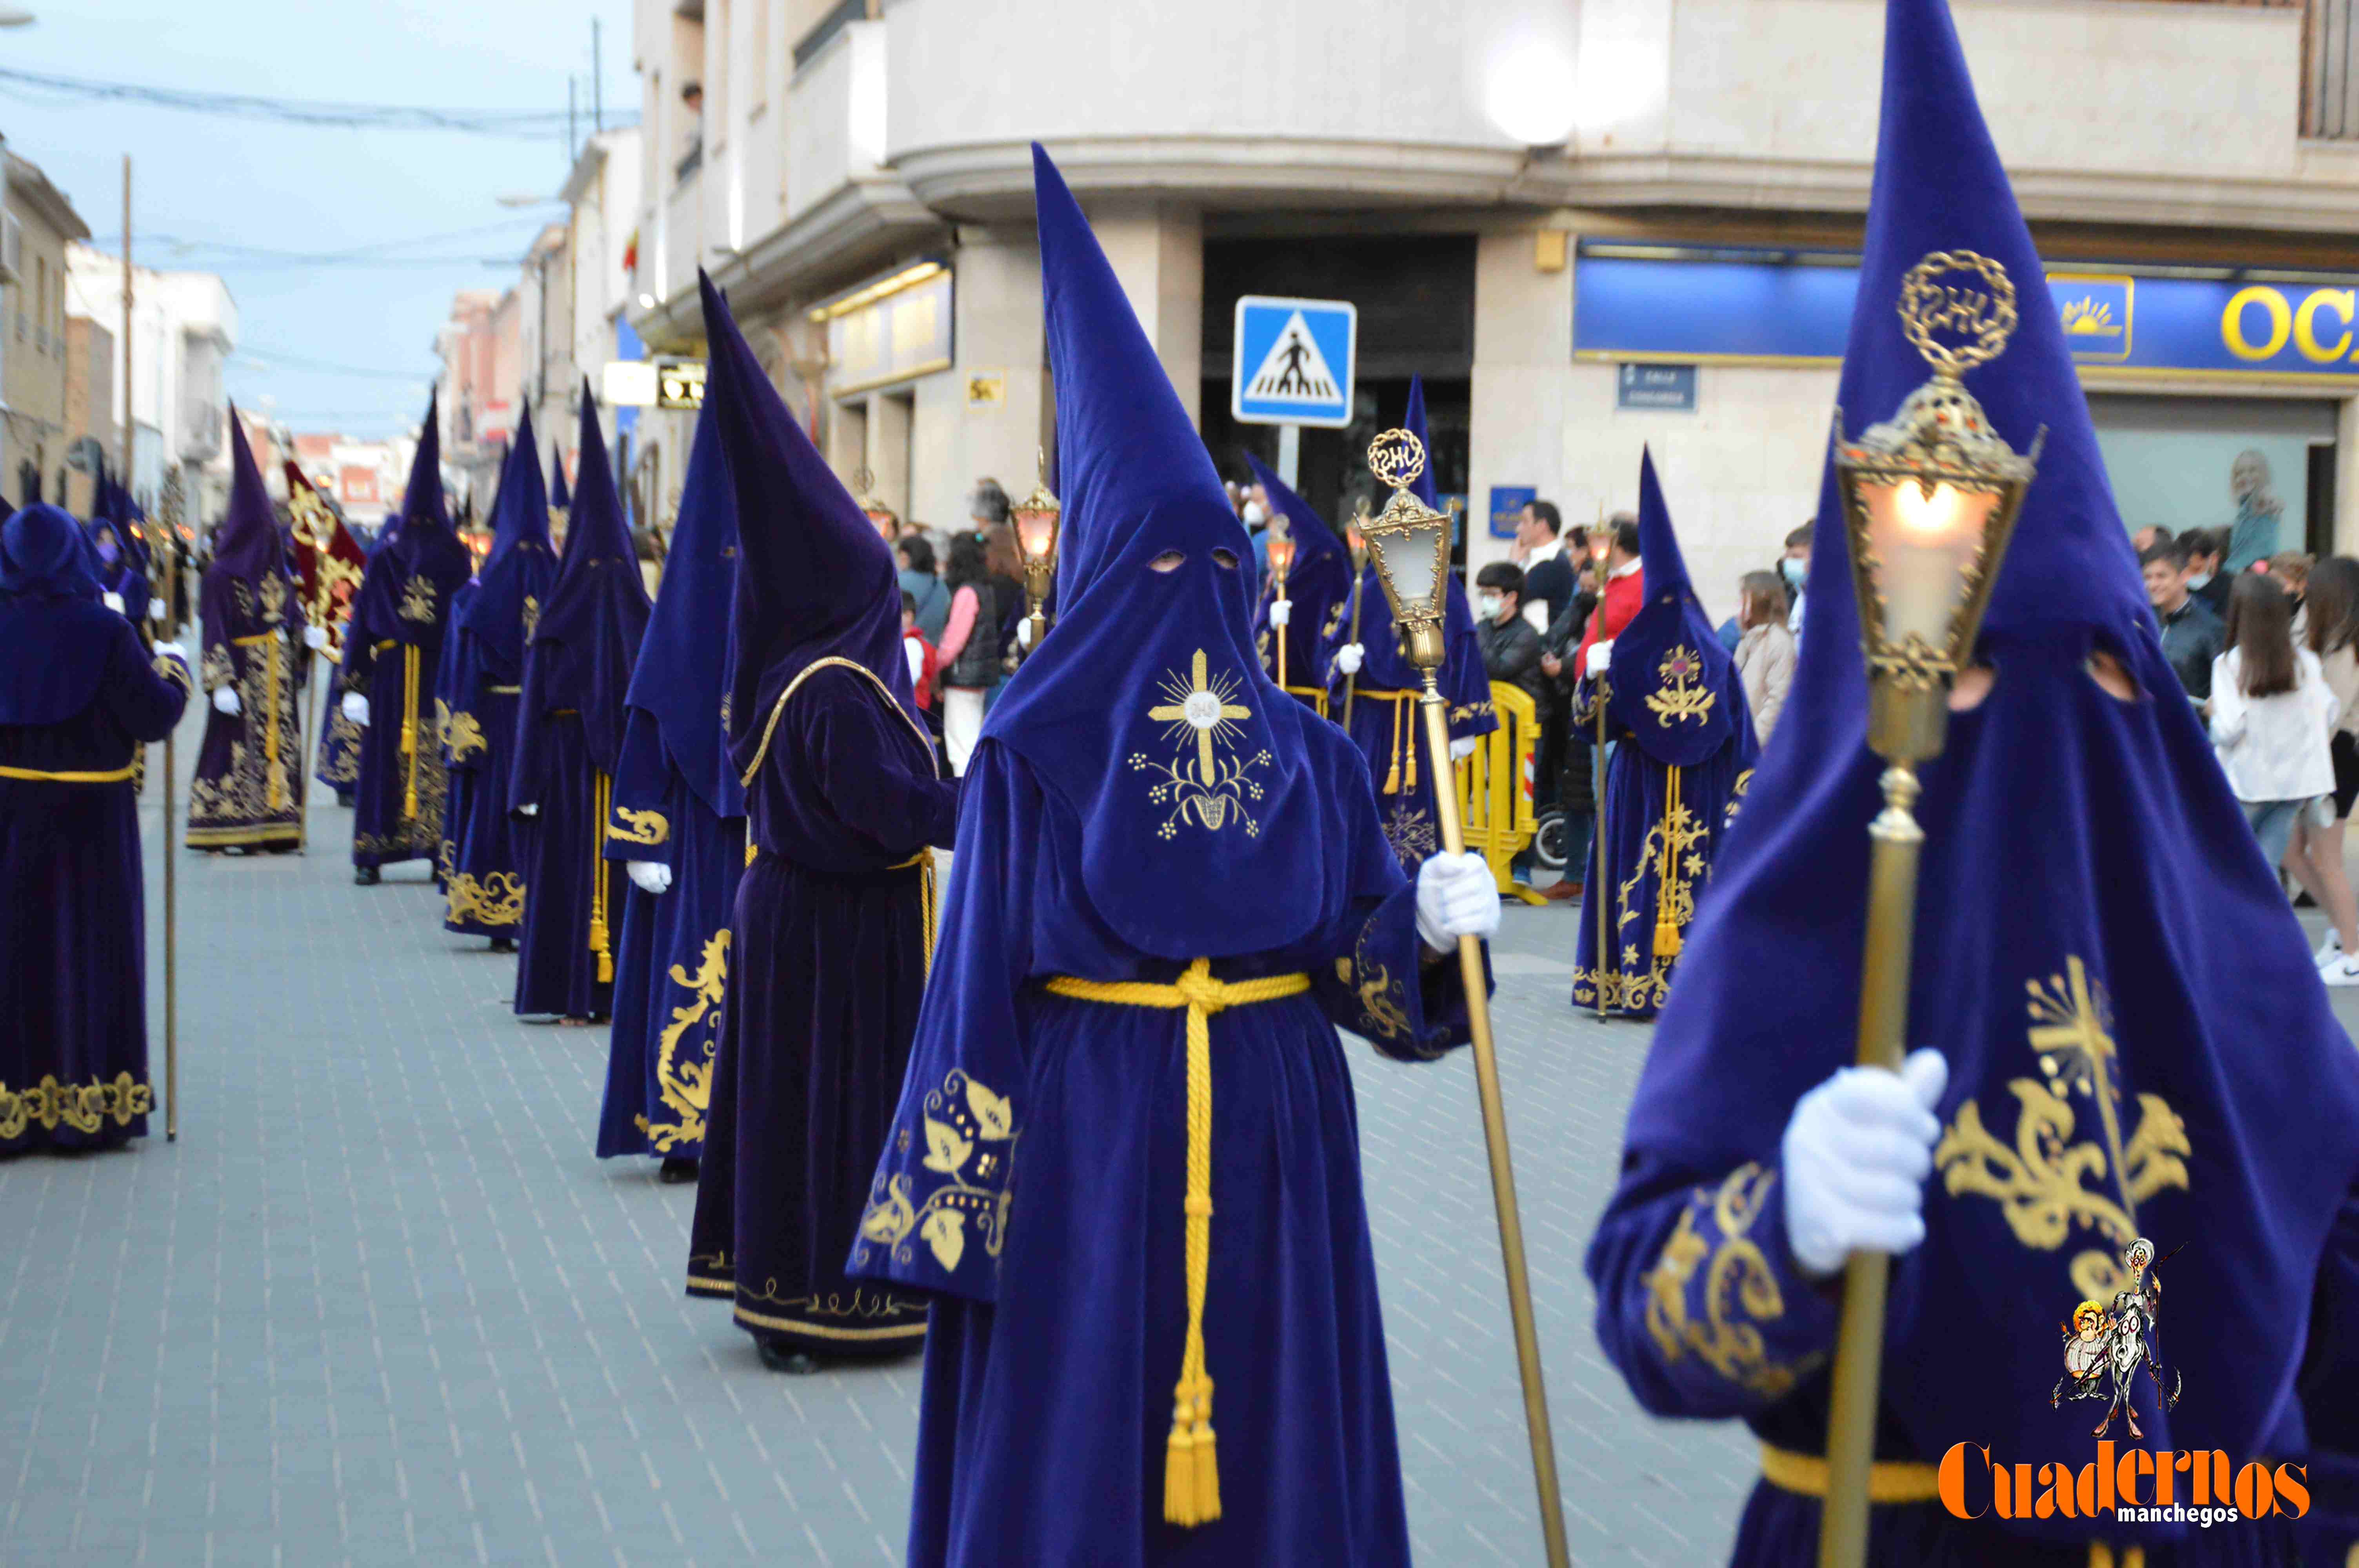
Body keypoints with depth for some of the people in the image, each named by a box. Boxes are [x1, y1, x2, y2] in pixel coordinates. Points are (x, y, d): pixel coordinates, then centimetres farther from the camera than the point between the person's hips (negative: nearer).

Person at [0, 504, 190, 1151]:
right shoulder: (104, 631, -13)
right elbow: (154, 717, -11)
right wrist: (173, 668, 7)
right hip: (88, 817, -2)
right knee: (88, 946, 8)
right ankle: (92, 1100, 13)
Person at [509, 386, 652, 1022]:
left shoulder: (559, 618, -8)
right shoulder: (643, 616, 1)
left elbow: (536, 703, -9)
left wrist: (527, 784, -8)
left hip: (568, 755, -4)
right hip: (631, 756, 4)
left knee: (569, 867, 1)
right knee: (627, 864, 8)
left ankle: (578, 993, 2)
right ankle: (629, 986, 12)